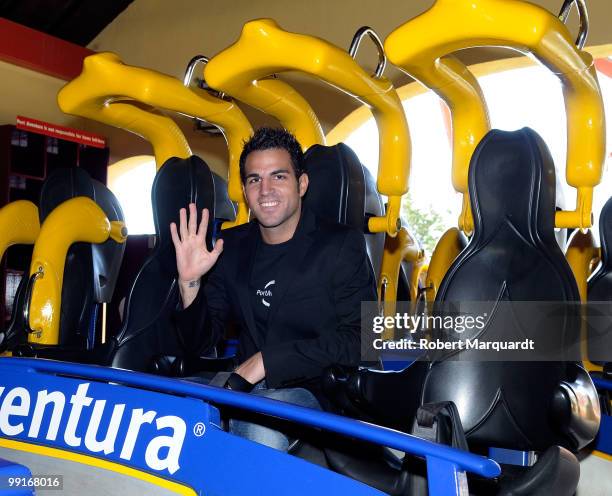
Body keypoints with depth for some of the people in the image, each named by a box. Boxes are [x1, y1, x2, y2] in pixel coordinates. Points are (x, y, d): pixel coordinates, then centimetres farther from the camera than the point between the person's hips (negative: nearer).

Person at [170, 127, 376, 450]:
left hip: (312, 391, -3)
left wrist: (270, 360, -17)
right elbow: (201, 344, 9)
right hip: (243, 386, 4)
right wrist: (190, 283, -9)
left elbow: (358, 341, -12)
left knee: (262, 424, -35)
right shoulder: (231, 247, 9)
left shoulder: (342, 246, -3)